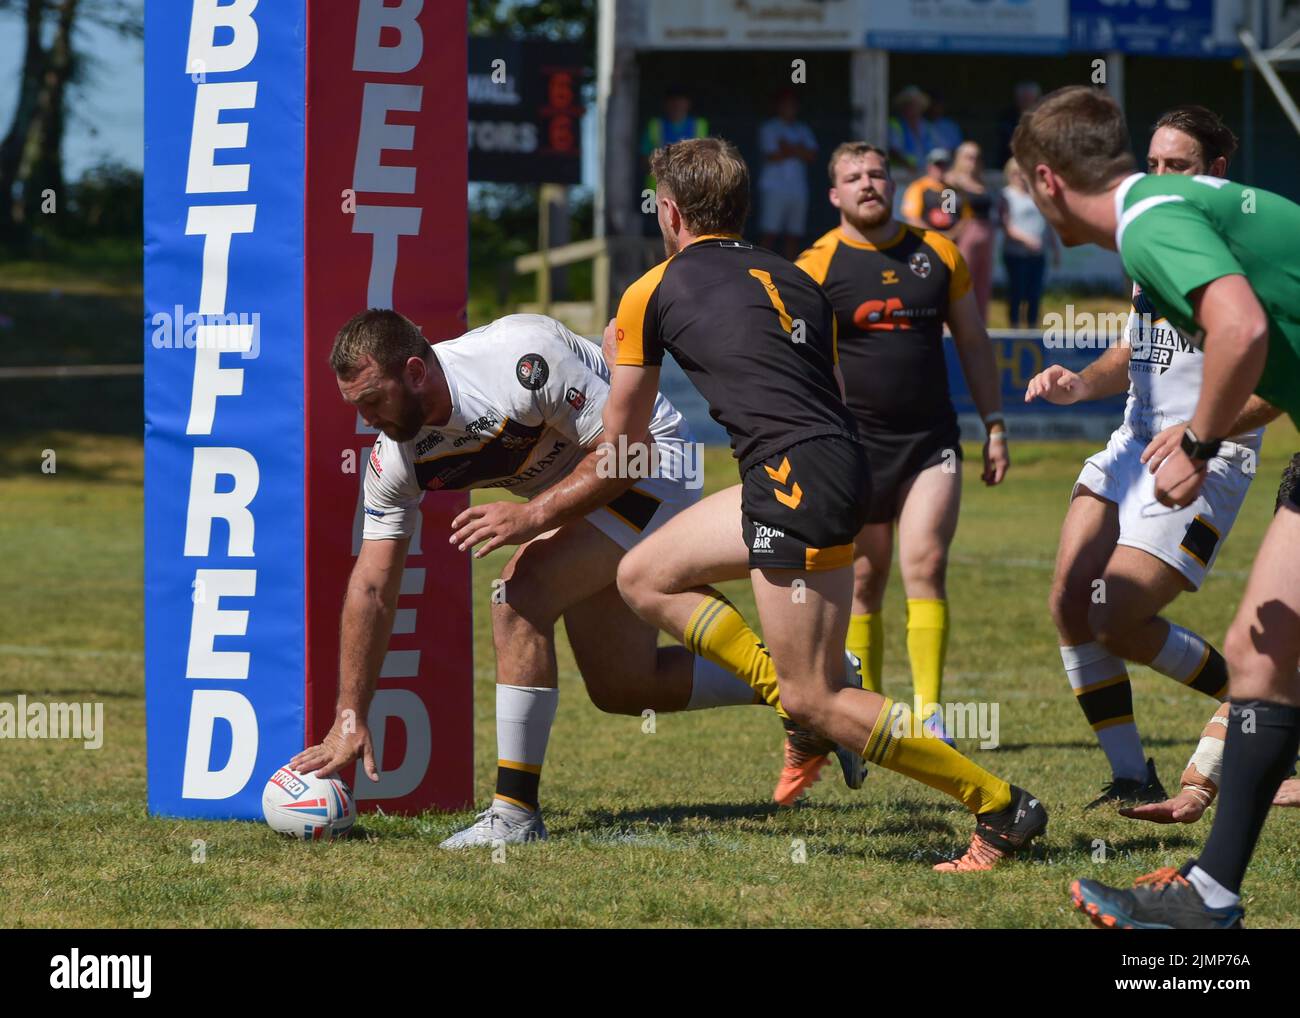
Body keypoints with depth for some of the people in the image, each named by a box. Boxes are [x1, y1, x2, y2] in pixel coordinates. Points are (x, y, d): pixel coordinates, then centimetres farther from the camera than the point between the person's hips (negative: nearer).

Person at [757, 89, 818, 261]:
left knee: (794, 236, 1)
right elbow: (771, 157, -8)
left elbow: (812, 155, 4)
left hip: (798, 187, 4)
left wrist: (788, 150, -9)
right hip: (774, 188, -4)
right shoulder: (769, 128, 5)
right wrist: (797, 151, -1)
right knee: (770, 234, -10)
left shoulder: (803, 130, 18)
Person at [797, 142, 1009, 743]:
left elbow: (973, 343, 15)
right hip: (856, 442, -1)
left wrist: (994, 426, 11)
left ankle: (929, 712, -13)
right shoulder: (817, 266, -2)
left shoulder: (938, 254, 7)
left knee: (925, 565, -14)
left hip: (932, 439, 1)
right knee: (863, 584, 4)